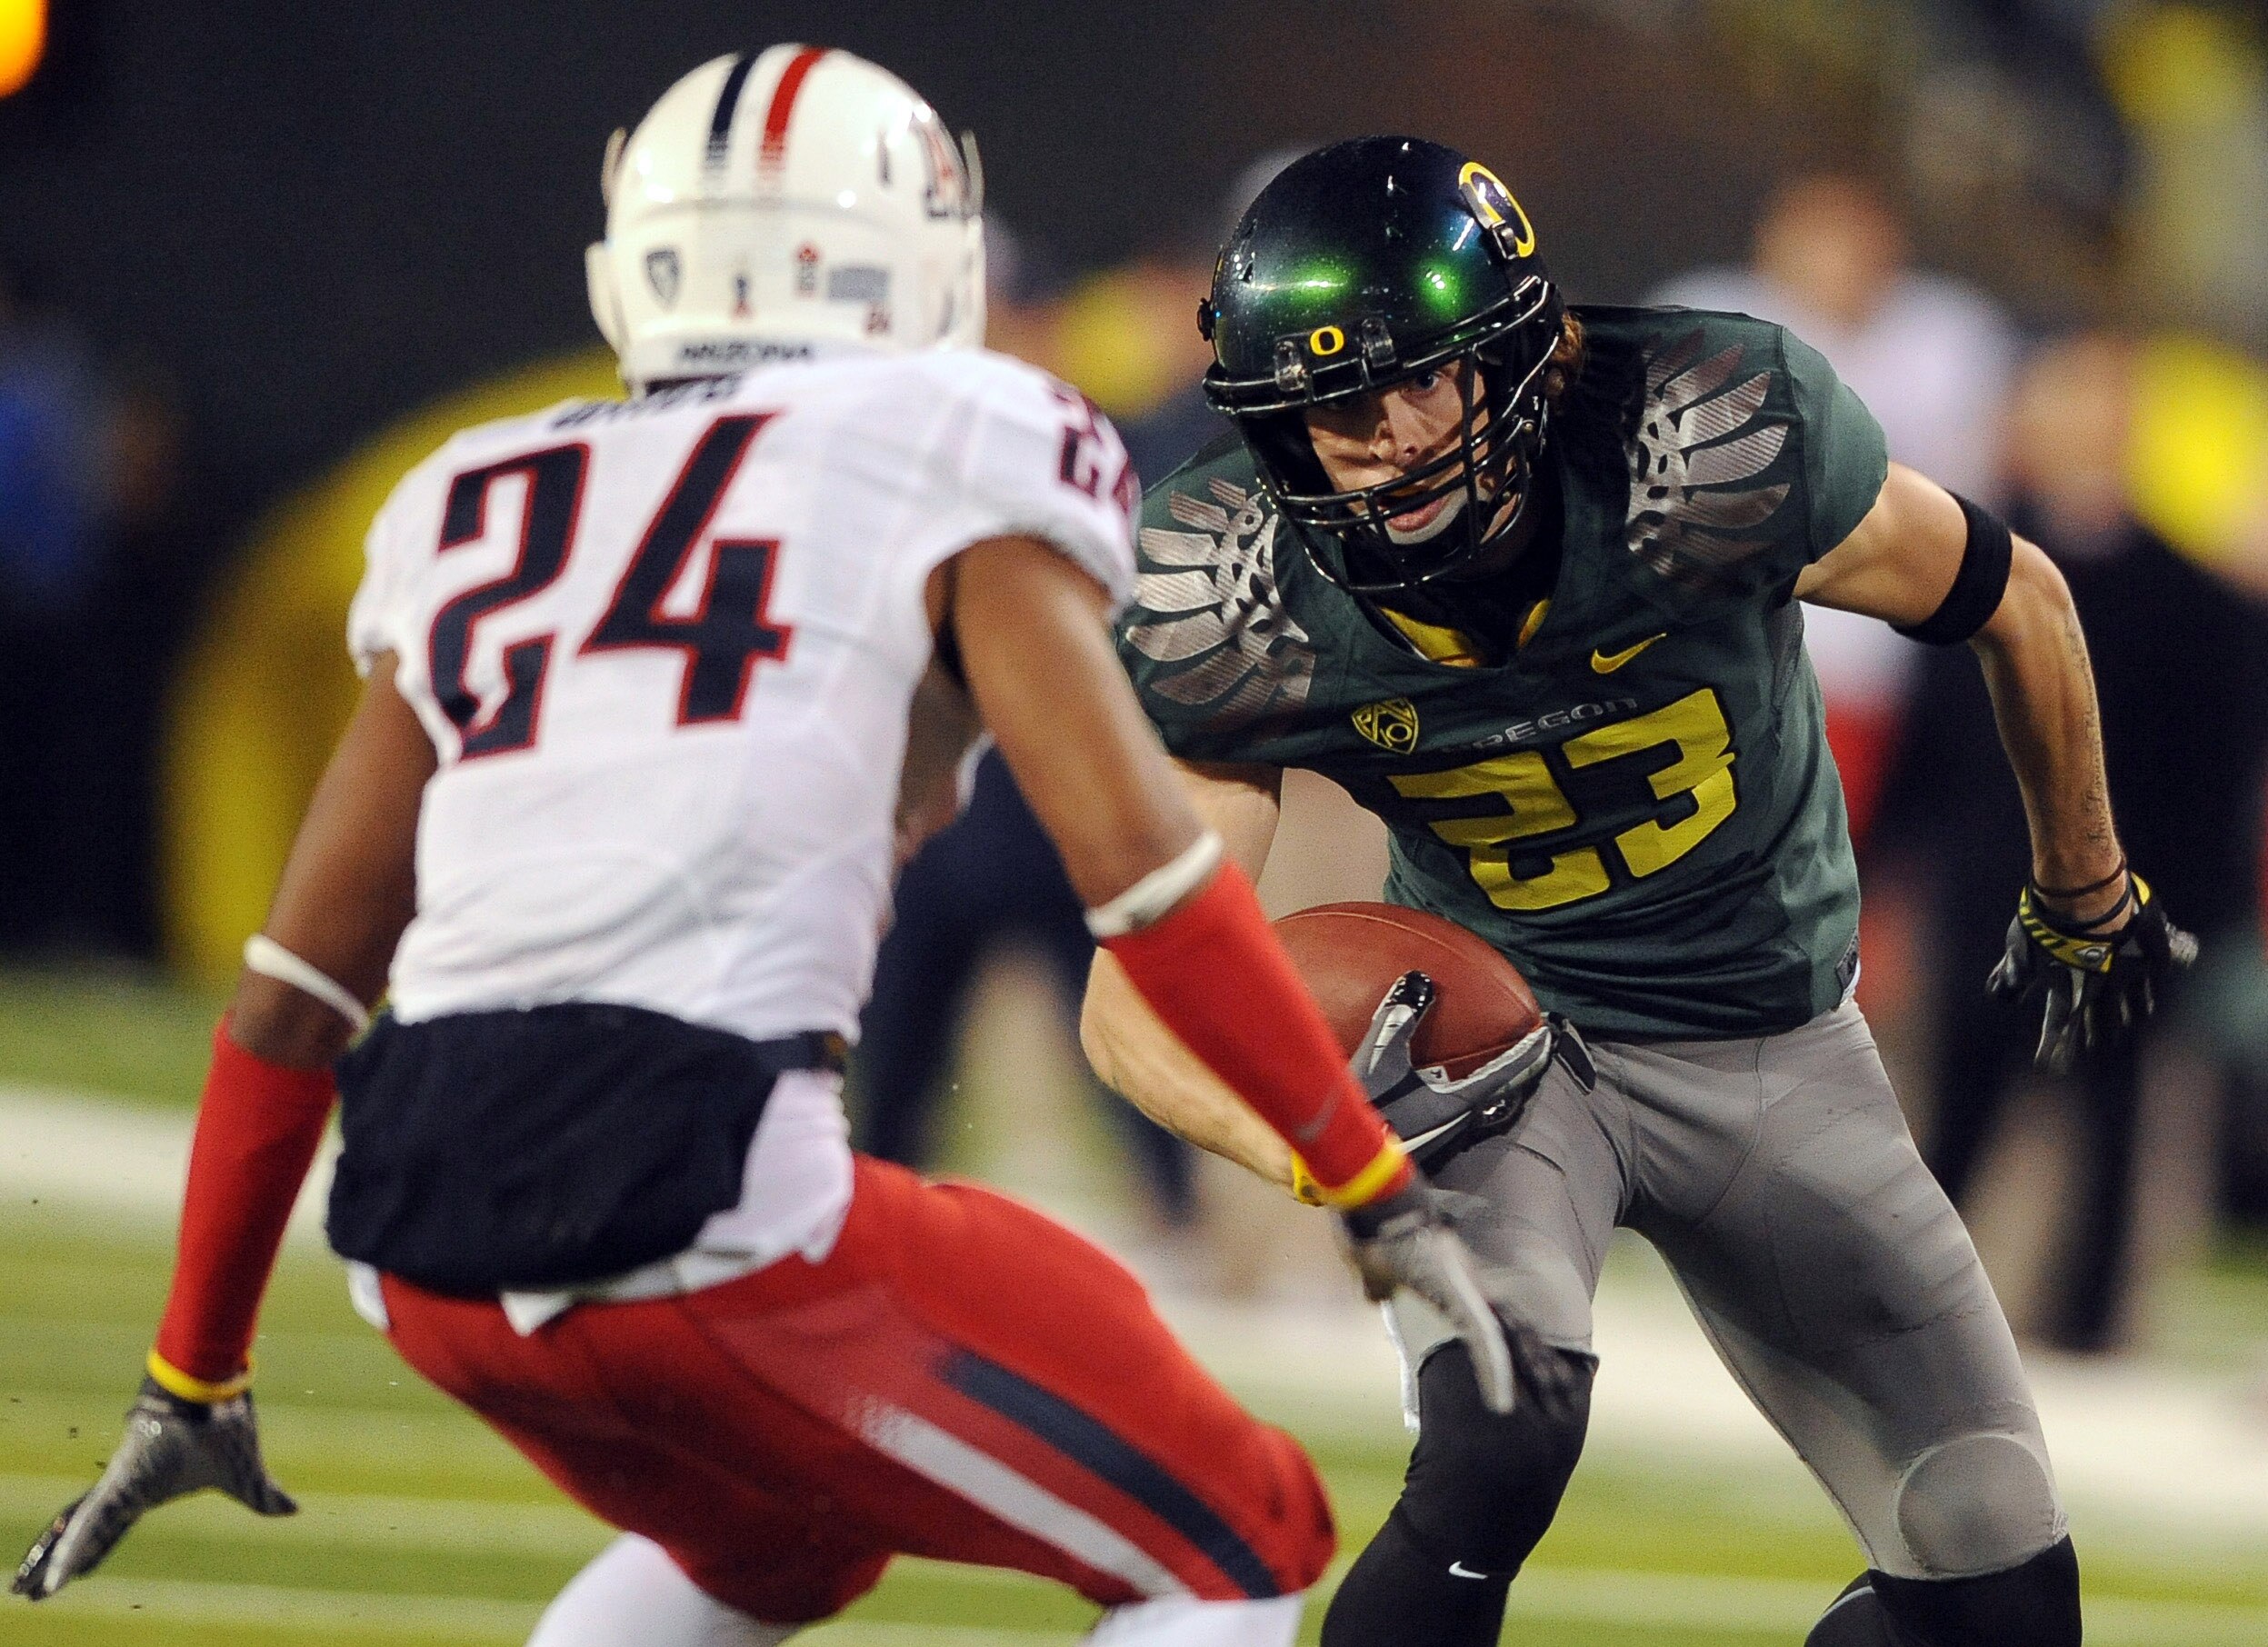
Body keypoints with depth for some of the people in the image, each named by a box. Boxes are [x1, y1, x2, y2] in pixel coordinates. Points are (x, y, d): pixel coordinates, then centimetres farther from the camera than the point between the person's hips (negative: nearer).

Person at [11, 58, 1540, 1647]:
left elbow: (291, 993, 24)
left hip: (432, 1235, 6)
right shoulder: (947, 460, 8)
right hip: (702, 1202, -6)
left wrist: (191, 1380, 30)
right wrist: (1378, 1189, 4)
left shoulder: (482, 512, 23)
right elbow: (1139, 863, -2)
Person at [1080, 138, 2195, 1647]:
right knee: (1499, 1448, -32)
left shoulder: (1719, 442, -26)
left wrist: (2083, 897, 10)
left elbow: (2013, 603, -7)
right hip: (1488, 1043, -1)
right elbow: (1136, 993, -21)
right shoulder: (1235, 609, -22)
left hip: (1774, 1048, 2)